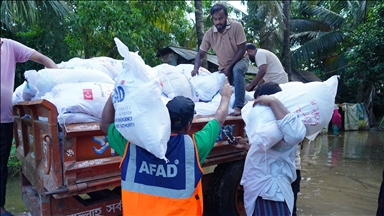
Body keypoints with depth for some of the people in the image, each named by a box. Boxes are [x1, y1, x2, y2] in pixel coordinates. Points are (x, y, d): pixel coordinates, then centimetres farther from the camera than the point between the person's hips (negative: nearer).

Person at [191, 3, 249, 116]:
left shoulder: (236, 26, -22)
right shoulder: (209, 34, -14)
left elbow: (242, 50, -20)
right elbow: (200, 54, -8)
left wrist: (229, 67, -25)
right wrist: (195, 69, -27)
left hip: (240, 60, -4)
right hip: (223, 67, 4)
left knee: (237, 70, -36)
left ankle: (238, 106, -39)